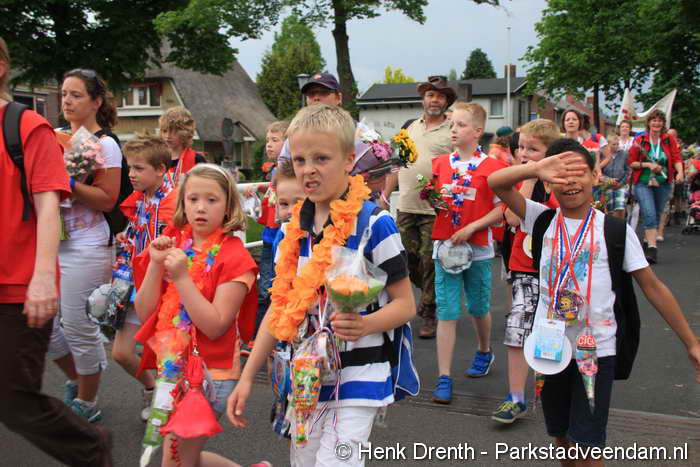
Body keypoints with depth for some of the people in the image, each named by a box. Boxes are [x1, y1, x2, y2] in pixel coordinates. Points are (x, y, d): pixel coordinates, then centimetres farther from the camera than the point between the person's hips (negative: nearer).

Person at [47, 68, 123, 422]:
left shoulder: (105, 145, -7)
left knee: (78, 327, 0)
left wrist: (67, 182, -24)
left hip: (87, 250, -7)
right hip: (54, 244, 7)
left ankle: (86, 403, 20)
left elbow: (108, 199, -15)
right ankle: (75, 379, 35)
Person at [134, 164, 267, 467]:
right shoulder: (173, 246, 4)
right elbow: (144, 313, -1)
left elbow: (215, 326, -19)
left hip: (210, 372, -7)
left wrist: (181, 277, -25)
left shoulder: (234, 256, -13)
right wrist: (156, 266, -14)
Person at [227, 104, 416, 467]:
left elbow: (405, 304, -9)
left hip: (357, 377, -6)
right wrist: (247, 378, 7)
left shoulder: (373, 223, -12)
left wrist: (364, 325, -29)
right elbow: (280, 308, 10)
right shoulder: (293, 230, 5)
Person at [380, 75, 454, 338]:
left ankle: (430, 314, 15)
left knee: (429, 262, 0)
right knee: (408, 259, 10)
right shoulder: (411, 128, 15)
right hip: (405, 207, 5)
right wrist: (385, 195, 16)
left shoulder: (452, 132, -3)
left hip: (434, 210, -5)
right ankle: (432, 295, 35)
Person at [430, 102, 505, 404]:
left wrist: (471, 227, -16)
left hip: (477, 247, -2)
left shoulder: (491, 167, -6)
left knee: (479, 307, 16)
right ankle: (444, 378, 3)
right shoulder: (440, 163, 5)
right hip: (444, 245, 2)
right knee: (446, 312, 0)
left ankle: (484, 351, 43)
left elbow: (501, 209, -7)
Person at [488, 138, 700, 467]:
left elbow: (652, 286, 0)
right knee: (562, 438, 17)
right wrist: (537, 168, -30)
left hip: (596, 349, -2)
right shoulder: (542, 220, 1)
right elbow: (495, 182, -11)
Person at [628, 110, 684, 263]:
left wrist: (680, 172, -21)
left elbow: (677, 158, -3)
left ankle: (647, 240, 33)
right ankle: (652, 248, -19)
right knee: (649, 214, -16)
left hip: (663, 184, 3)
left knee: (657, 215, 13)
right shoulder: (639, 140, -3)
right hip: (643, 183, -3)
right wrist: (648, 164, -16)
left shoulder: (669, 140, 4)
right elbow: (631, 162, -2)